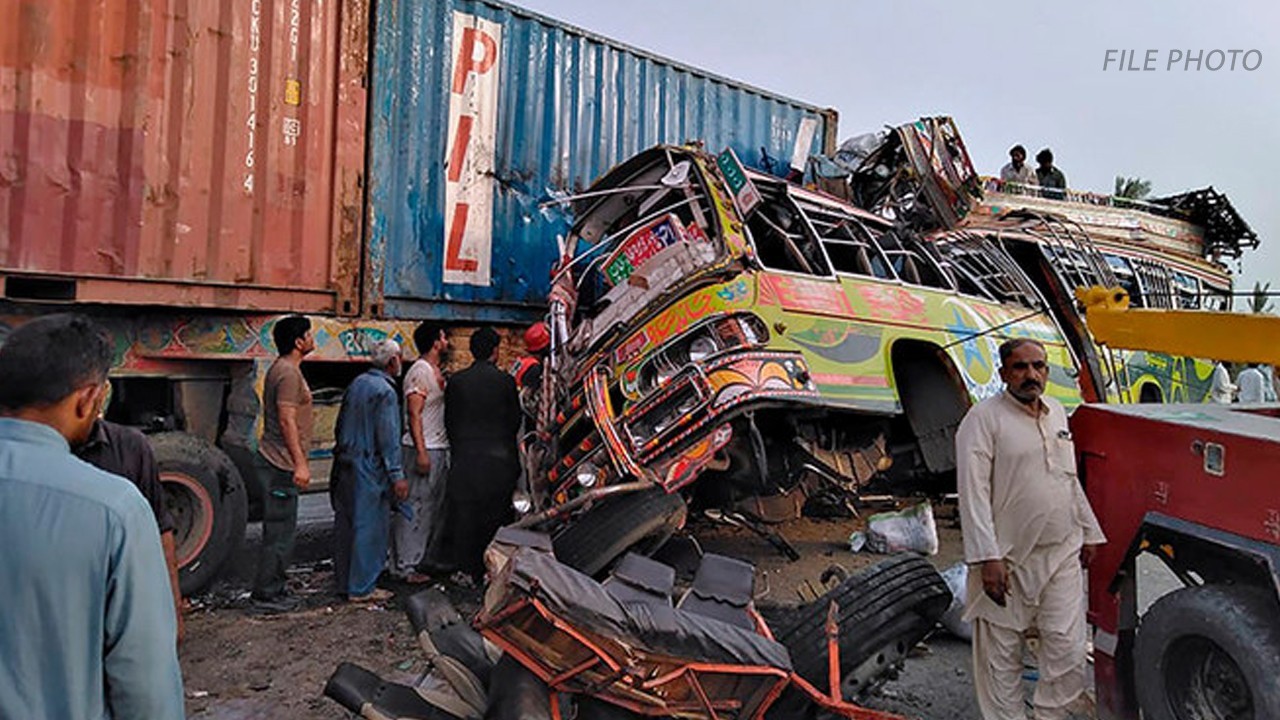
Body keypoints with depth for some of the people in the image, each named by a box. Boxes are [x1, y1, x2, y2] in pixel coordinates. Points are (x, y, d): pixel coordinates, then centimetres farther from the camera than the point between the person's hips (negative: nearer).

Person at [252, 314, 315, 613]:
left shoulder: (281, 369, 15)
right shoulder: (288, 373, -17)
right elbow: (287, 421, -22)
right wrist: (300, 463, -22)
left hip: (276, 462, 11)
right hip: (281, 464, -11)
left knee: (281, 530, 17)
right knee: (279, 533, -3)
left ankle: (273, 590, 26)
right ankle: (266, 596, 6)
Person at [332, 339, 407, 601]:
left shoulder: (356, 383, 10)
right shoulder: (385, 392, -15)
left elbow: (340, 425, 16)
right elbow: (388, 438, -18)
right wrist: (397, 476, -16)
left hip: (345, 464, 9)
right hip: (368, 469, -9)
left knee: (346, 525, 15)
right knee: (370, 527, -1)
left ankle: (344, 581, 25)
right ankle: (361, 588, 4)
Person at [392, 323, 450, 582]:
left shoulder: (437, 371, 16)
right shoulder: (420, 371, -13)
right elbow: (414, 414, -19)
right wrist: (421, 451, -23)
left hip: (439, 449, 10)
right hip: (423, 449, -10)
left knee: (436, 506, 16)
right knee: (414, 507, -5)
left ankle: (429, 557, 27)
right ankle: (404, 566, 1)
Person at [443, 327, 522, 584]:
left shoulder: (456, 381, 0)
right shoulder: (506, 380, -4)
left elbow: (449, 420, 5)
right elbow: (515, 420, 2)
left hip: (465, 457, 1)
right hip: (498, 457, -1)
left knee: (464, 515, 8)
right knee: (496, 515, 8)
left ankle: (467, 570, 12)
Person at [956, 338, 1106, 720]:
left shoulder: (1057, 413, 11)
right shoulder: (984, 418, -11)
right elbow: (973, 493, -16)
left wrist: (1088, 531, 21)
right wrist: (988, 558, -20)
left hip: (1062, 553, 6)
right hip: (1008, 558, -5)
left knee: (1067, 647, 7)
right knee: (1002, 653, 7)